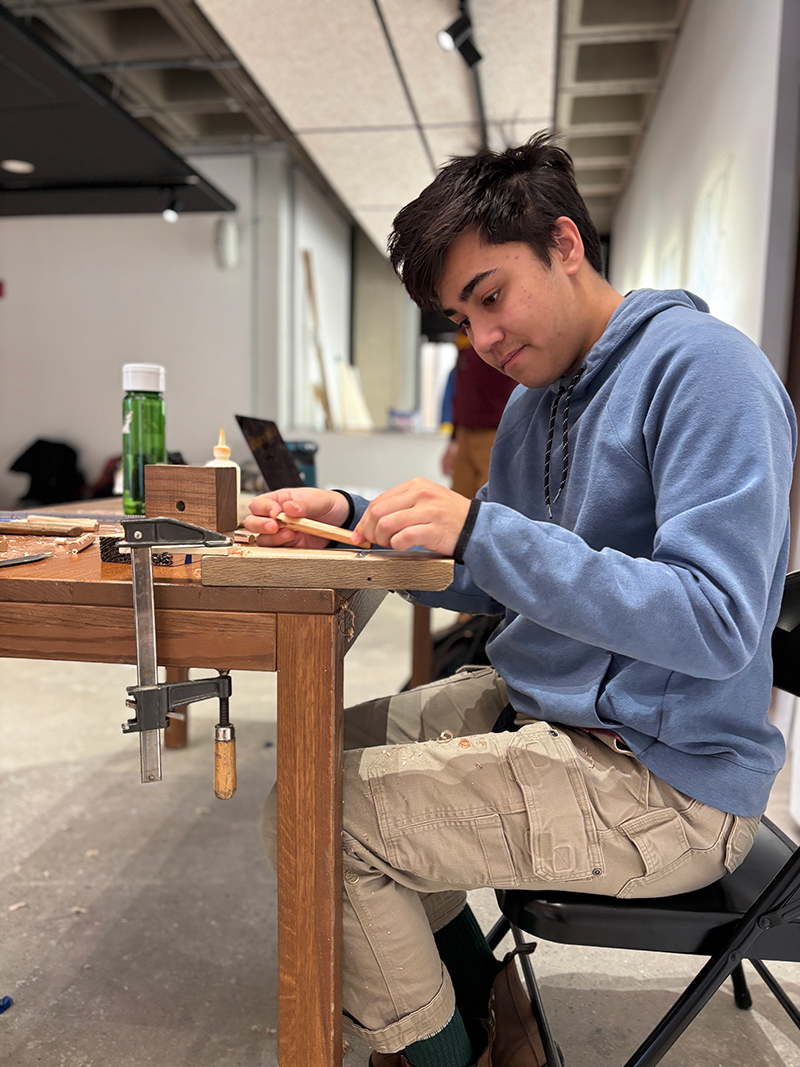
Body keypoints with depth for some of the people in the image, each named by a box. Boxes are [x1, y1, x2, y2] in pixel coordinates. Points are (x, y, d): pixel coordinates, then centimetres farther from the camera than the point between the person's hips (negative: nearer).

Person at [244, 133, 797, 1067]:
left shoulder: (702, 368, -18)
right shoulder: (535, 400, 9)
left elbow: (717, 623, -26)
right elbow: (489, 583, 12)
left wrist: (481, 530, -31)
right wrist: (351, 521, -3)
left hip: (664, 780, -9)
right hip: (537, 707, 9)